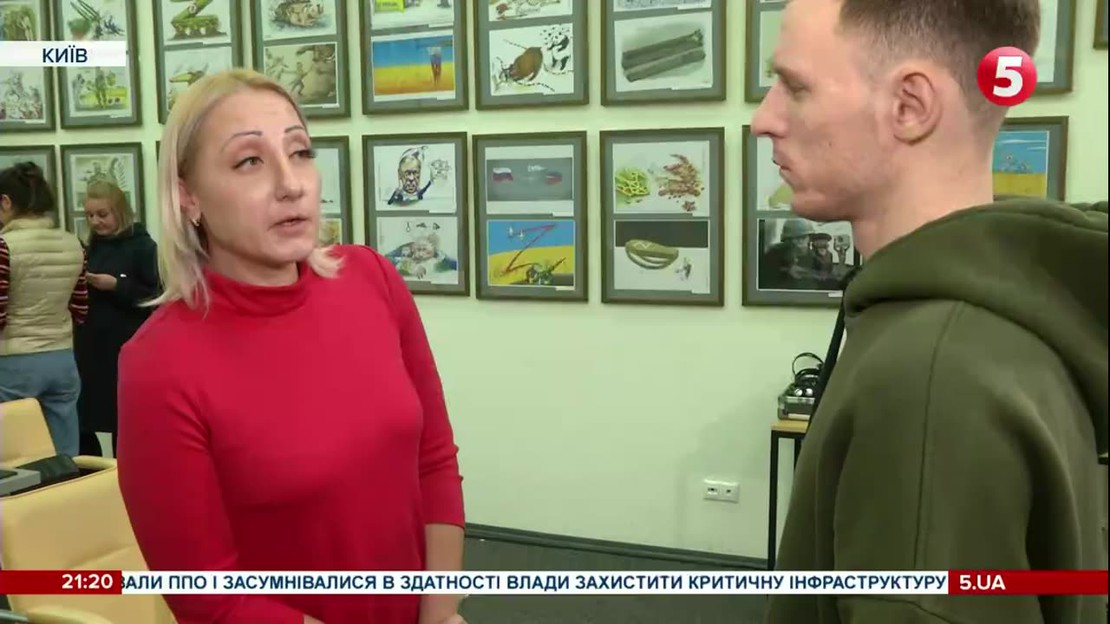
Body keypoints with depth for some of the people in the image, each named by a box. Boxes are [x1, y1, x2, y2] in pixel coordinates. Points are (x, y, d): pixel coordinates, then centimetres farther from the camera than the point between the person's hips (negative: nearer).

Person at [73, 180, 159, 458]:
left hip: (127, 352, -5)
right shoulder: (89, 247, 12)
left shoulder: (142, 246, -5)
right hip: (89, 348, 5)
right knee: (81, 424, 5)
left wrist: (116, 285, -17)